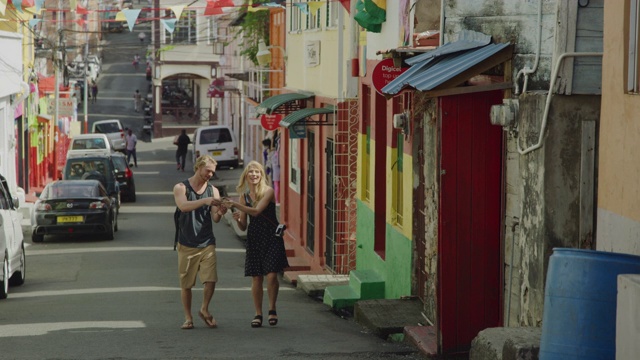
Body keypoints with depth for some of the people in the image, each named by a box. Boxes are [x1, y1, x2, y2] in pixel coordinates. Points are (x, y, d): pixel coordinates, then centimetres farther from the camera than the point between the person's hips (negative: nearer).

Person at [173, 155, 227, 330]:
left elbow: (215, 218, -1)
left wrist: (219, 213, -25)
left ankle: (204, 309, 15)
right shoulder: (181, 188, -1)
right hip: (186, 244, -2)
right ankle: (188, 317, 17)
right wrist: (205, 201, -34)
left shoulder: (213, 190, 8)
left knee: (211, 280, -8)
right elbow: (183, 206, -22)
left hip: (207, 243, 2)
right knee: (186, 284, 4)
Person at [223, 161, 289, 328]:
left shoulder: (268, 191, -6)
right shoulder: (244, 196, 9)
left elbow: (256, 211, -21)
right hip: (254, 239, 4)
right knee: (256, 278, 1)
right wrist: (237, 219, -11)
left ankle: (272, 309, 9)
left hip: (271, 237, -4)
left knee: (271, 275, -10)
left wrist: (235, 205, -25)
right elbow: (243, 227, 11)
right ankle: (258, 314, 10)